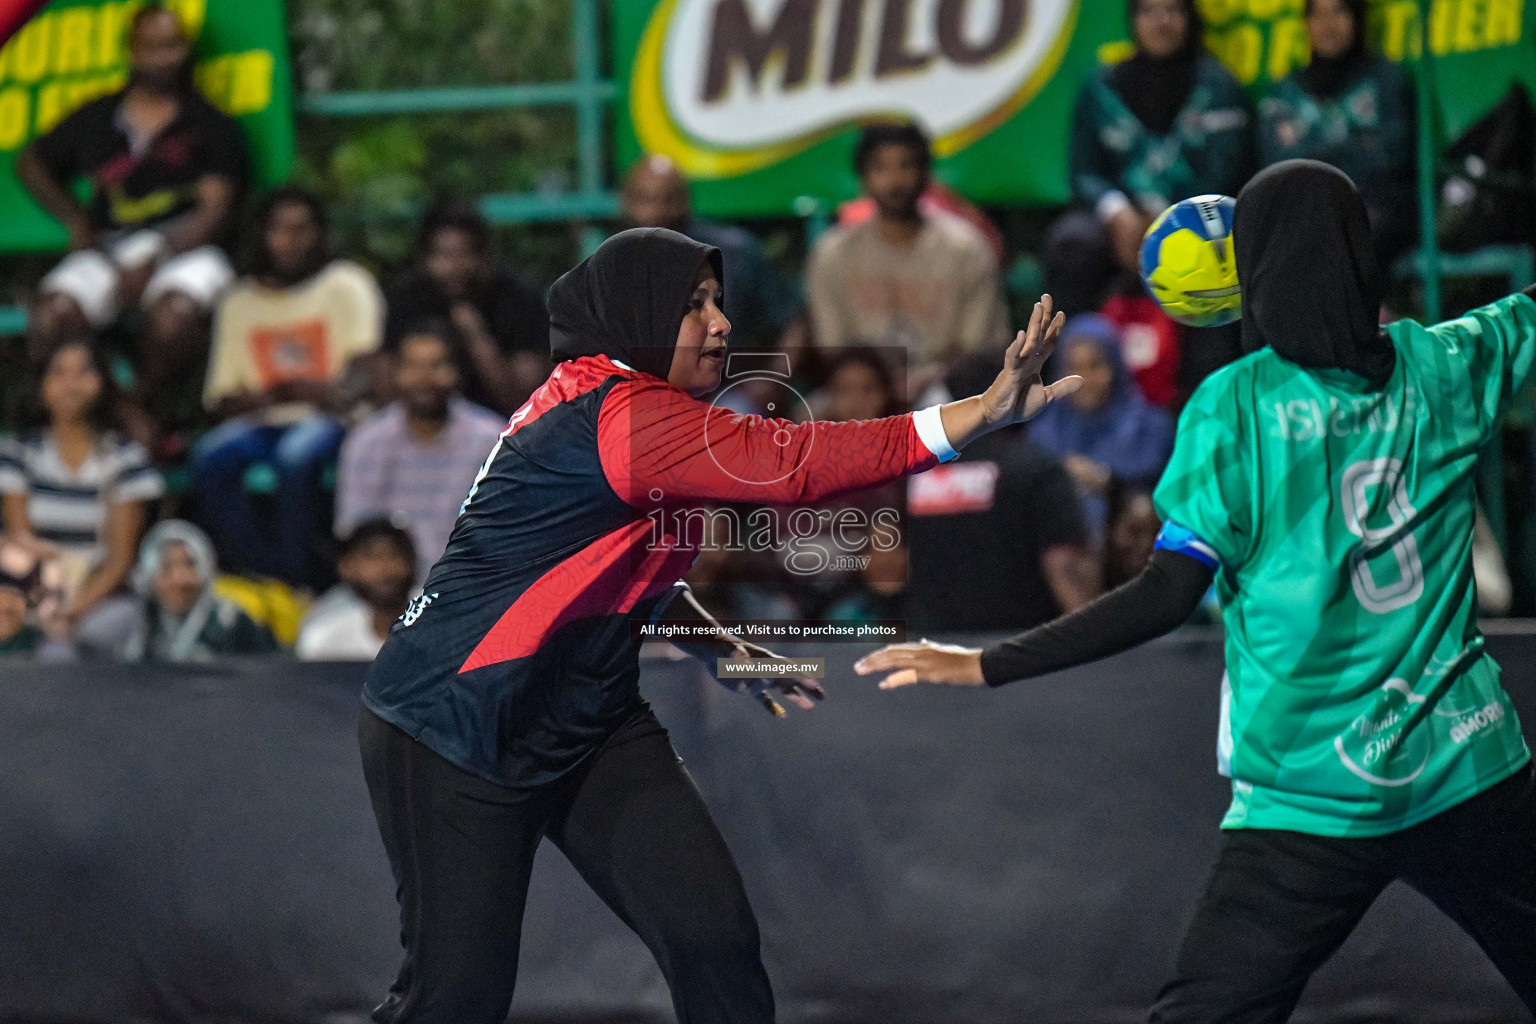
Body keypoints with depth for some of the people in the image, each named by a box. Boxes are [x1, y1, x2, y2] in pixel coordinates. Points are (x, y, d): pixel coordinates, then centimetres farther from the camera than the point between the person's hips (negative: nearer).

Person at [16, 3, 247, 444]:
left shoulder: (212, 126, 8)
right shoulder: (96, 119, 17)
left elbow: (216, 210, -2)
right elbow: (30, 162, 30)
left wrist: (154, 260, -15)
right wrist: (74, 219, 13)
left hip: (184, 246, -2)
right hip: (108, 250, 2)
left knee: (175, 313, -38)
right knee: (51, 315, -30)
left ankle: (140, 407, -14)